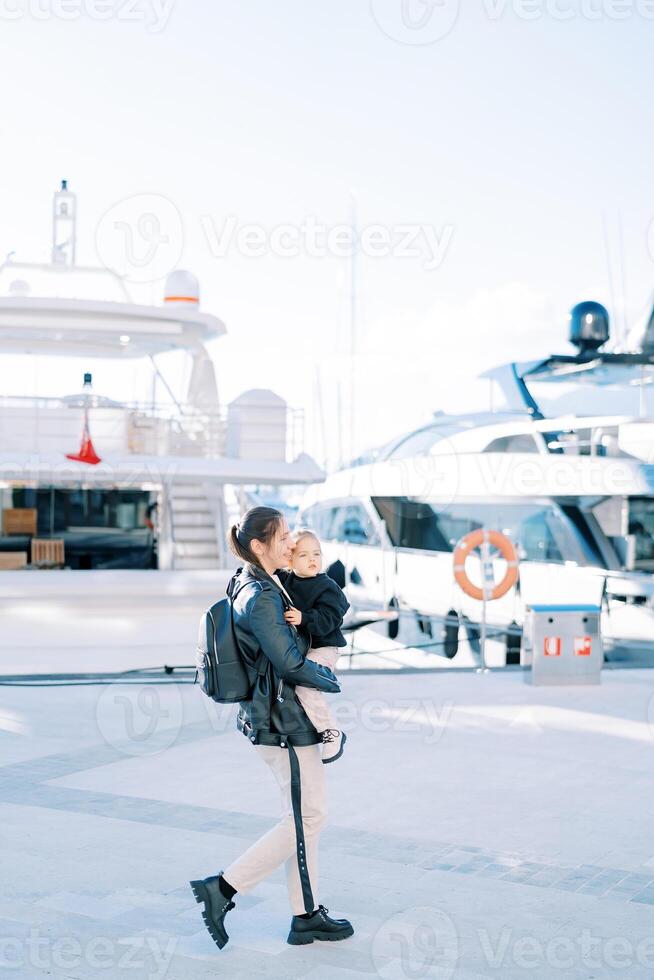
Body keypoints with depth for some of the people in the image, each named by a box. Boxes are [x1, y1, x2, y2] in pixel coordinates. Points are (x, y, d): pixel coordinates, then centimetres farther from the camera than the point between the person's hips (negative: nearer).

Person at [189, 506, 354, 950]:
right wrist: (331, 680, -5)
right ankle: (223, 888, 4)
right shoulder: (260, 598, -22)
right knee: (307, 818, -1)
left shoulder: (258, 585, 9)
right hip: (285, 720, -10)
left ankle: (307, 916, 23)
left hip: (275, 714, 10)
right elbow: (290, 663, -20)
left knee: (306, 817, 15)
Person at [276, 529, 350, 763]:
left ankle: (332, 734, -12)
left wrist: (304, 618, -36)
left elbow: (327, 620, -20)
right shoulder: (282, 579, 5)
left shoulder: (327, 587, -10)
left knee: (304, 685, -26)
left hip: (322, 648, -7)